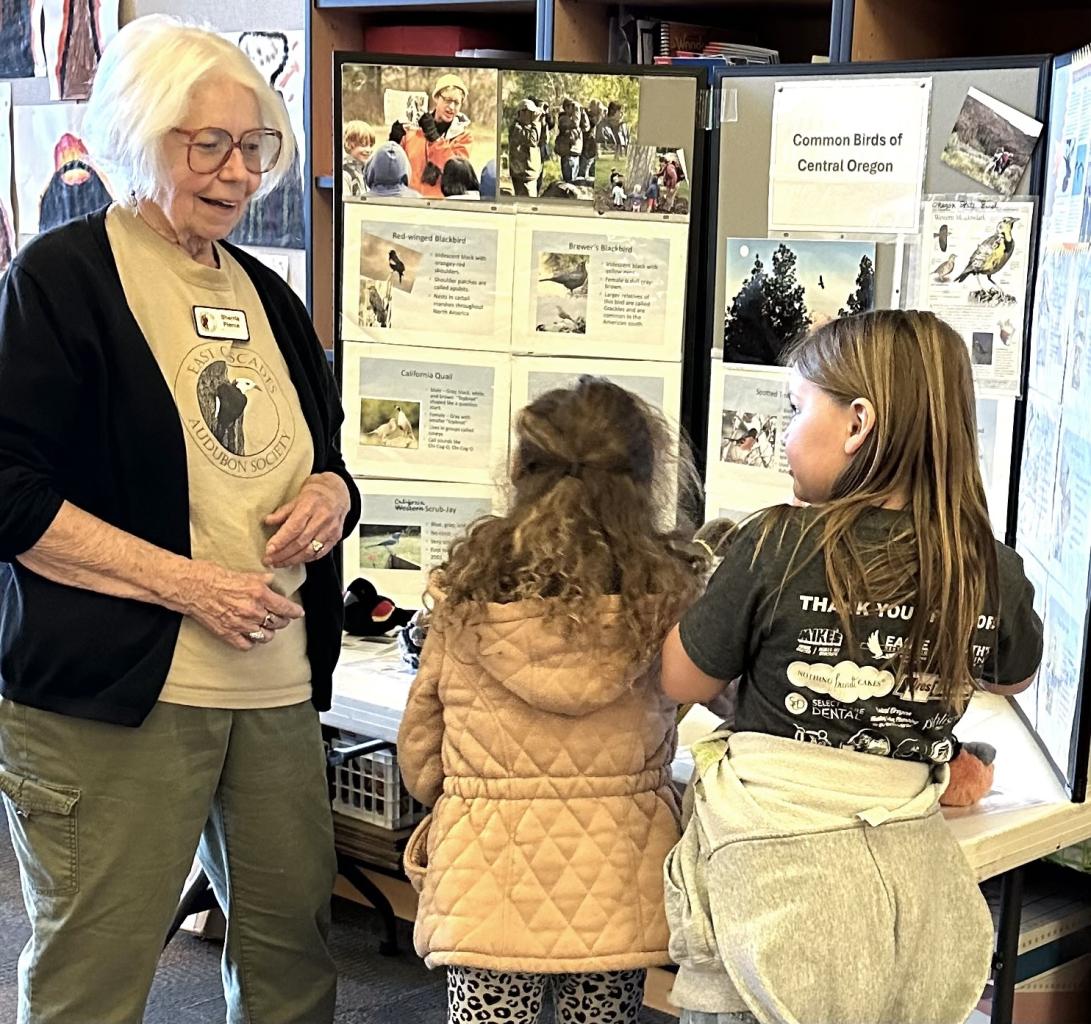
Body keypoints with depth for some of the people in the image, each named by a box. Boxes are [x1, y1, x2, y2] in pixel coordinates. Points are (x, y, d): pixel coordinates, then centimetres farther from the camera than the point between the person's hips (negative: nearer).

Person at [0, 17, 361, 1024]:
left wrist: (332, 493, 2)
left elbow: (321, 458, 26)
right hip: (113, 688, -6)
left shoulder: (268, 296, 16)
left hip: (278, 684, 7)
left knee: (295, 941, 12)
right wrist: (186, 582, -18)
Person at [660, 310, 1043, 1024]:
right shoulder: (994, 572, -4)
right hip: (911, 873, 4)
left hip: (775, 866, -4)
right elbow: (1015, 677, 19)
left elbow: (684, 682, 0)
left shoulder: (779, 545, -15)